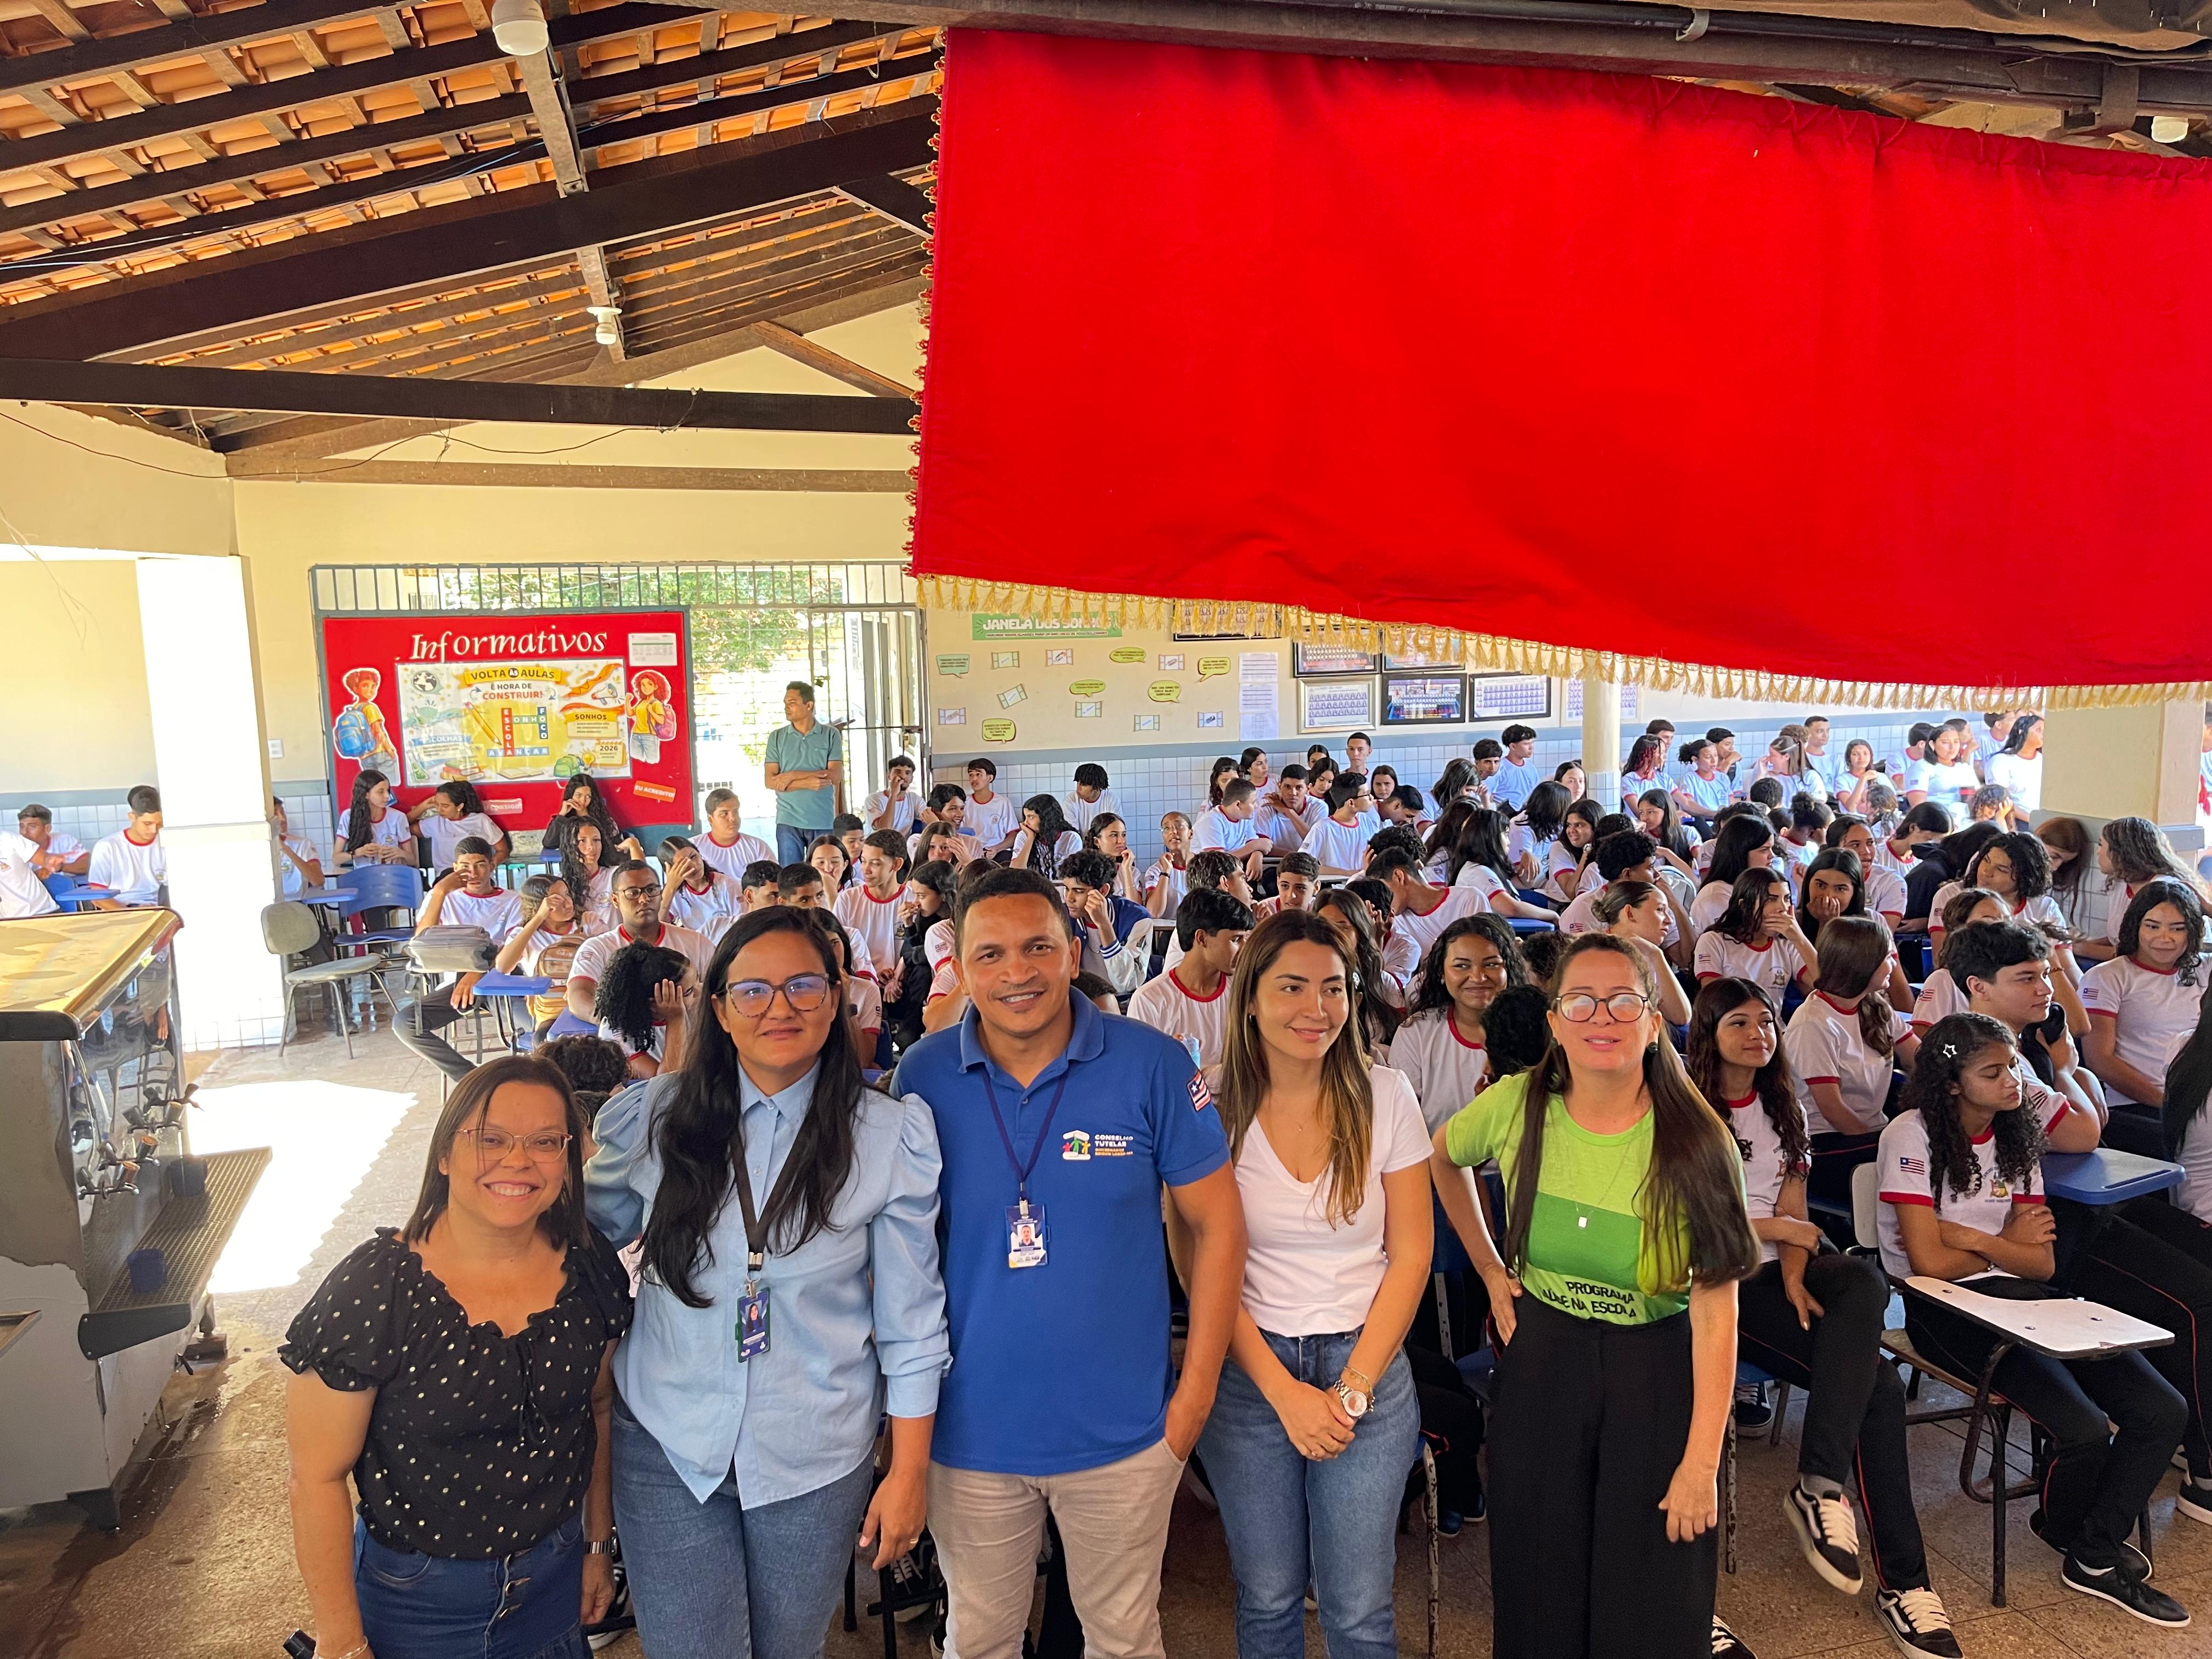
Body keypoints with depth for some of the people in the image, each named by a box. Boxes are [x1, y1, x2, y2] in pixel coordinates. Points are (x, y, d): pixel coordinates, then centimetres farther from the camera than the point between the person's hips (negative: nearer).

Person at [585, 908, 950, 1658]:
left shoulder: (892, 1134, -11)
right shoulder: (654, 1116, -7)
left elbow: (911, 1317, -6)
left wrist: (910, 1469, -3)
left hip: (816, 1456, 0)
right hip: (667, 1446, 1)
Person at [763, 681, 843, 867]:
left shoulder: (831, 735, 3)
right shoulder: (777, 737, 7)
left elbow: (835, 775, -7)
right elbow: (769, 780, -1)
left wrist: (792, 776, -9)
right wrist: (806, 783, -14)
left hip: (823, 821, -1)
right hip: (788, 822, 1)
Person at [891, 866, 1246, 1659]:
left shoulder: (1153, 1066, -14)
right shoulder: (922, 1076, -9)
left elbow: (1215, 1222, -6)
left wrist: (1197, 1391, -7)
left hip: (1123, 1432, -1)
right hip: (969, 1428, 1)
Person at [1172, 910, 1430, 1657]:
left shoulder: (1385, 1097, -6)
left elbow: (1410, 1257, -2)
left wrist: (1354, 1388, -7)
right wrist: (1285, 1392, -10)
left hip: (1368, 1368, 1)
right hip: (1247, 1372, 0)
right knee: (1267, 1596, 14)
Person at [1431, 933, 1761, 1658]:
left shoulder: (1696, 1141, -17)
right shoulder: (1515, 1107, -11)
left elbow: (1716, 1307, -16)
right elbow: (1443, 1158, 11)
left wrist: (1702, 1461, -18)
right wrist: (1491, 1271, 6)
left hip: (1658, 1372, -2)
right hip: (1540, 1356, 2)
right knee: (1539, 1589, 15)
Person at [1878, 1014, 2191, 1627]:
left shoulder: (2015, 1135, 9)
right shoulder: (1914, 1134, -12)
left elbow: (2042, 1263, 5)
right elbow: (1929, 1262, -17)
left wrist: (1974, 1239, -12)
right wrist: (2008, 1244, -1)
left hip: (2019, 1298, 7)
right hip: (1945, 1308, -7)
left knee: (2163, 1411, -9)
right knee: (2086, 1431, -21)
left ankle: (2096, 1557, 6)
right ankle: (2067, 1530, 14)